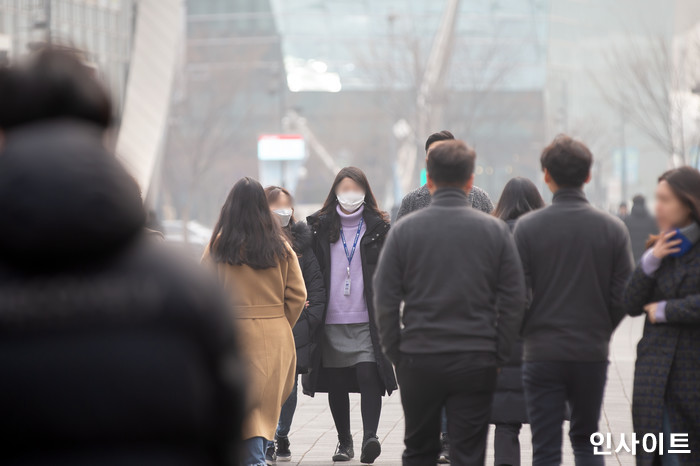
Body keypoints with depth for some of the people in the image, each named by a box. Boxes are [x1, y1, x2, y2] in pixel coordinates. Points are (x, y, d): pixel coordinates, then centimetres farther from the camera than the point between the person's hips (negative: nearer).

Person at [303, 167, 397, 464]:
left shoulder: (378, 228, 4)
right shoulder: (319, 227, 7)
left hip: (366, 320, -2)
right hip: (331, 320, 2)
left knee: (368, 375, -16)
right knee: (336, 383, 7)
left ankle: (370, 436, -20)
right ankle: (344, 441, 19)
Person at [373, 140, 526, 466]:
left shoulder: (405, 229, -1)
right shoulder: (495, 231, 0)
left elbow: (385, 301, -2)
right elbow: (514, 301, -1)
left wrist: (395, 353, 7)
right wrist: (499, 355, 6)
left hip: (418, 361, 1)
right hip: (476, 362, 0)